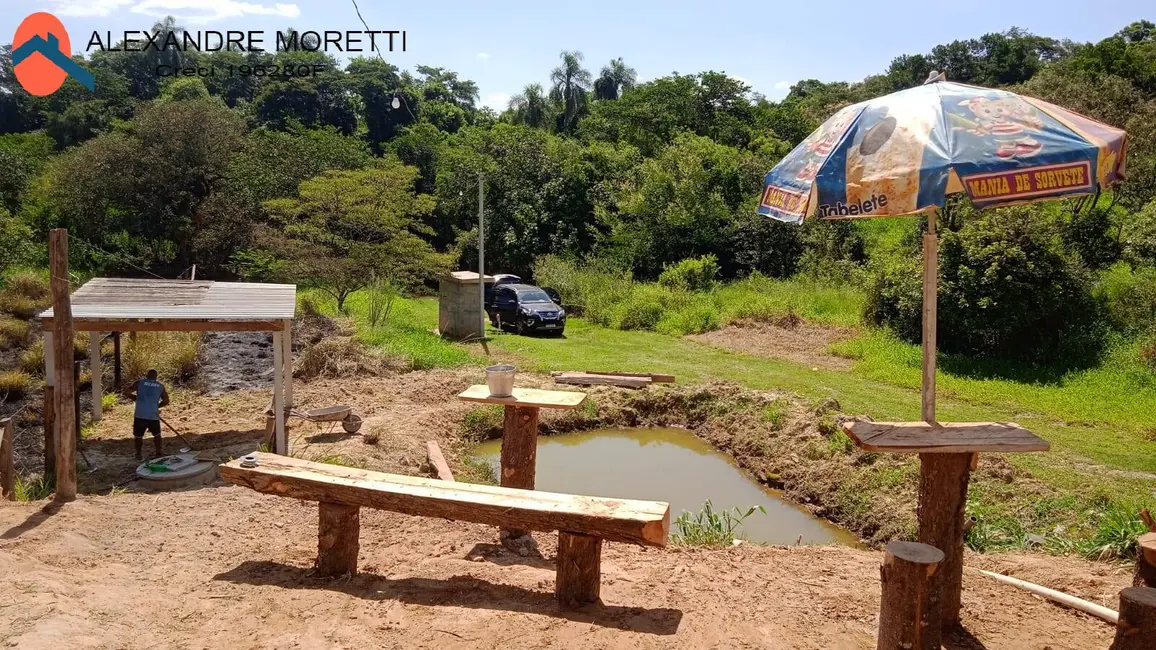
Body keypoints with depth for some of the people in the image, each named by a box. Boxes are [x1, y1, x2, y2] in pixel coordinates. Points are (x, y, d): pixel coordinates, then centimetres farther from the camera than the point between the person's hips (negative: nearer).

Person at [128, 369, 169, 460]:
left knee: (138, 435, 14)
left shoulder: (139, 382, 6)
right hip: (153, 415, 1)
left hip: (140, 415, -1)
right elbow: (166, 401, 10)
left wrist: (137, 399, 19)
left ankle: (139, 455, 19)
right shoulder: (160, 386, 10)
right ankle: (158, 453, 29)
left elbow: (128, 394, 3)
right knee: (156, 434, 21)